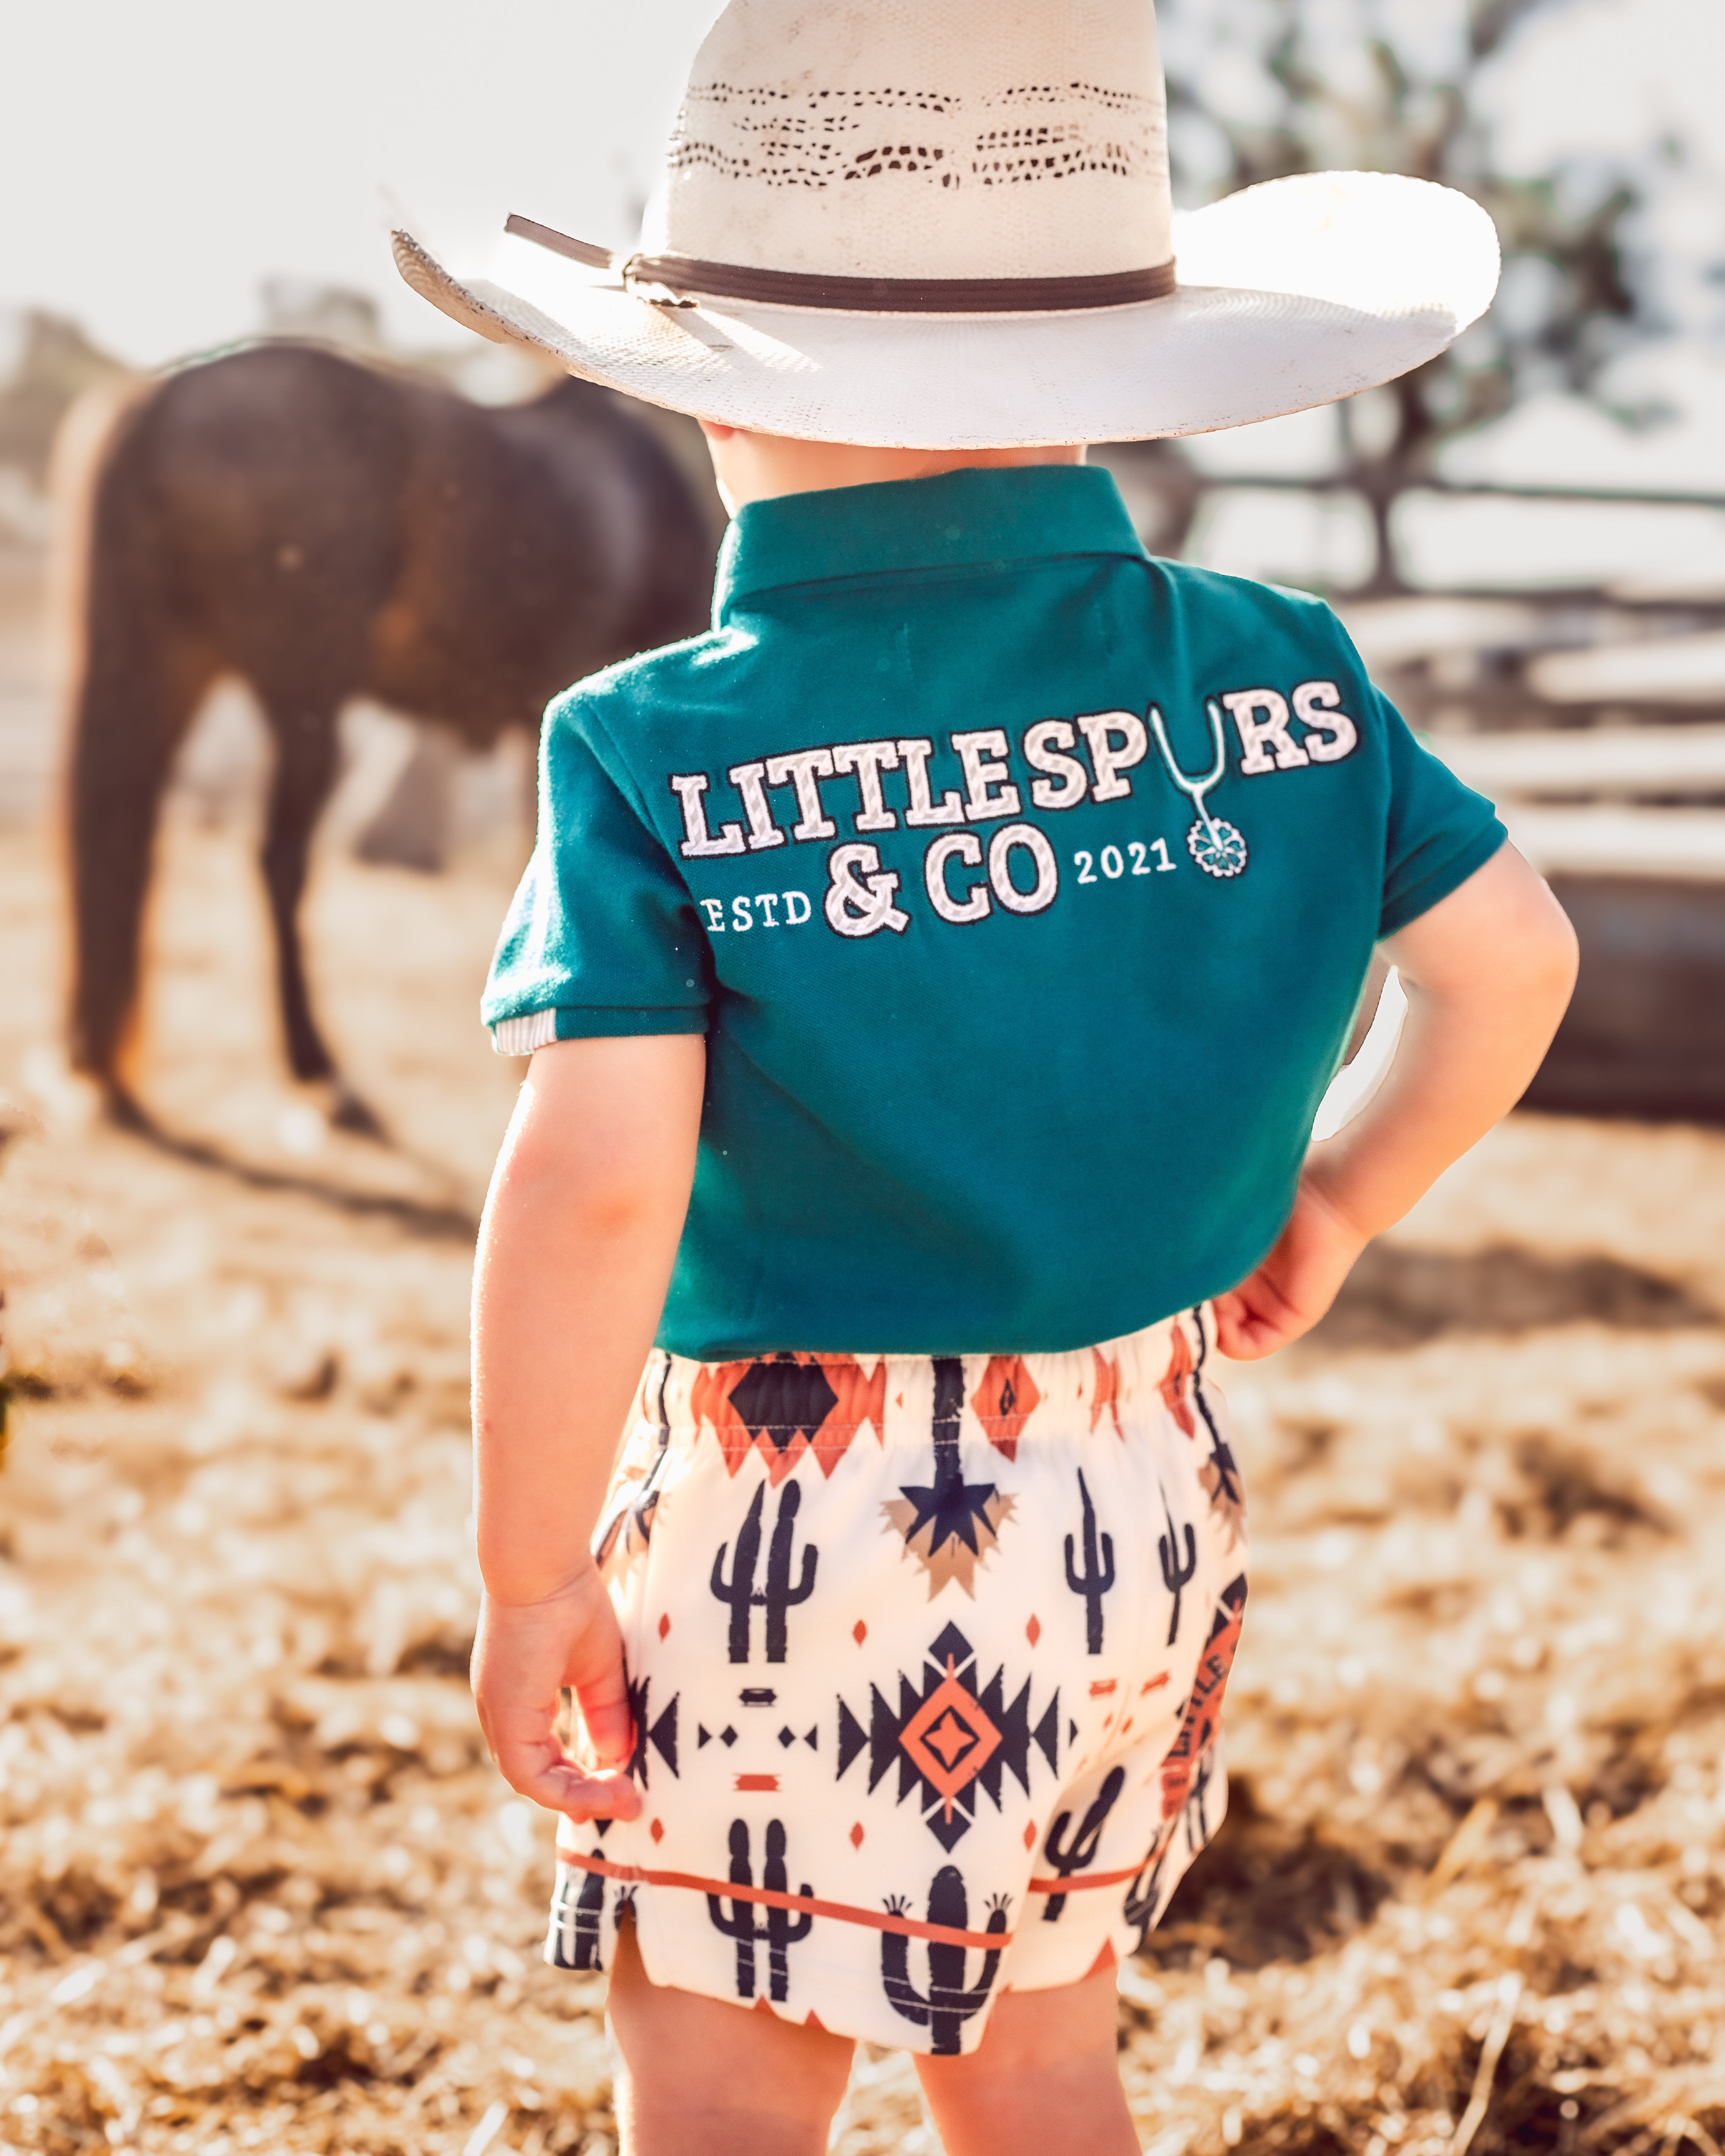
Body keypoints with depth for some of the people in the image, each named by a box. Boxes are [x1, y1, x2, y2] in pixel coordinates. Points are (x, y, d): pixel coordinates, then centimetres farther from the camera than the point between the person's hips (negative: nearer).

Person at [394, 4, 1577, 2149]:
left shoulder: (657, 754, -15)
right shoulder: (1274, 676, -3)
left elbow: (596, 1182, -23)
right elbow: (1513, 953, 4)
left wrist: (530, 1577, -13)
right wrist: (1338, 1198, 20)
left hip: (790, 1521, -4)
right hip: (1142, 1500, 5)